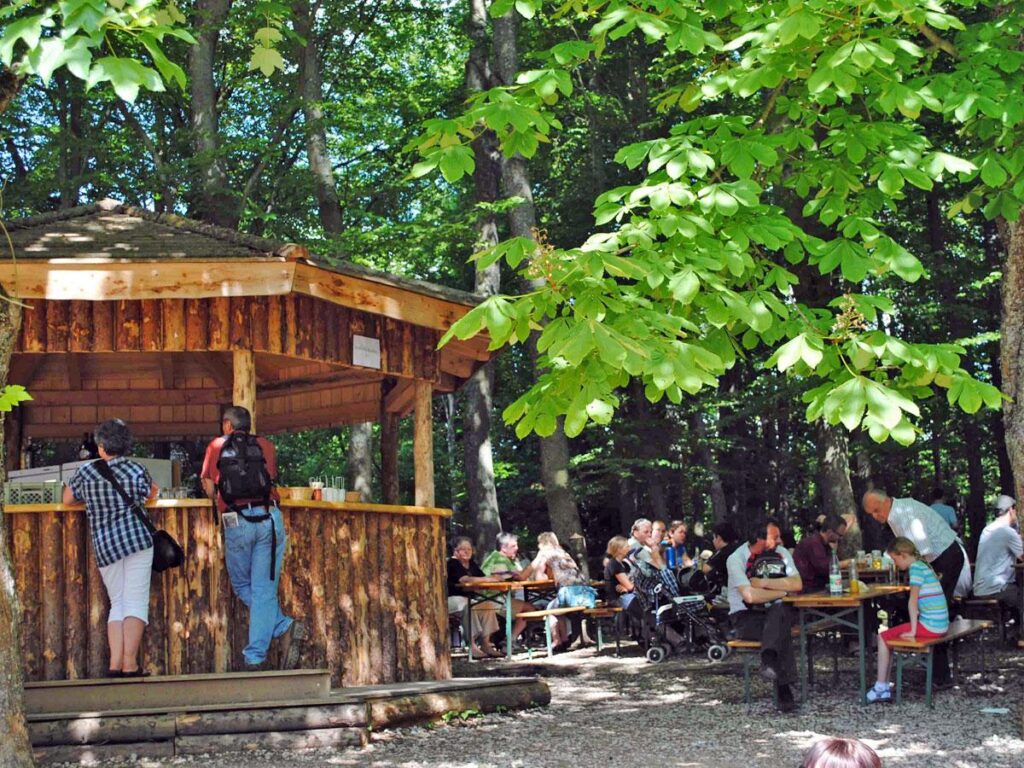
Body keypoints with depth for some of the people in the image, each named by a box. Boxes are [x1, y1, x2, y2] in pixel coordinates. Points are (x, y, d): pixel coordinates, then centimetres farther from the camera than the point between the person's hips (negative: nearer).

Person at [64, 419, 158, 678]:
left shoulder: (86, 472, 2)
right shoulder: (136, 470, -3)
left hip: (104, 546, 3)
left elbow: (68, 499, 17)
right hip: (137, 540, -3)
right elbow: (151, 495, 15)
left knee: (117, 603, 13)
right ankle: (130, 664, -9)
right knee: (136, 602, -1)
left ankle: (115, 663, 2)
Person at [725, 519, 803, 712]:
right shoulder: (736, 559, -10)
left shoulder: (781, 553, 5)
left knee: (779, 611, -33)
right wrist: (783, 591, -8)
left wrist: (763, 583, -14)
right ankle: (784, 693, -37)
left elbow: (797, 584, -7)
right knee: (782, 632, -32)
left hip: (776, 613, 4)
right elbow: (750, 596, -21)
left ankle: (769, 660, -47)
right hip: (746, 618, -4)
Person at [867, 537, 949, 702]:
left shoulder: (916, 568, -13)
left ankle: (881, 688, 4)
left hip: (930, 626, -9)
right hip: (940, 625, 9)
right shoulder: (924, 566, 17)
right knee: (888, 635, 17)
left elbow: (913, 601, -18)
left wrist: (913, 631, -17)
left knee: (883, 637, 0)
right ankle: (884, 688, 16)